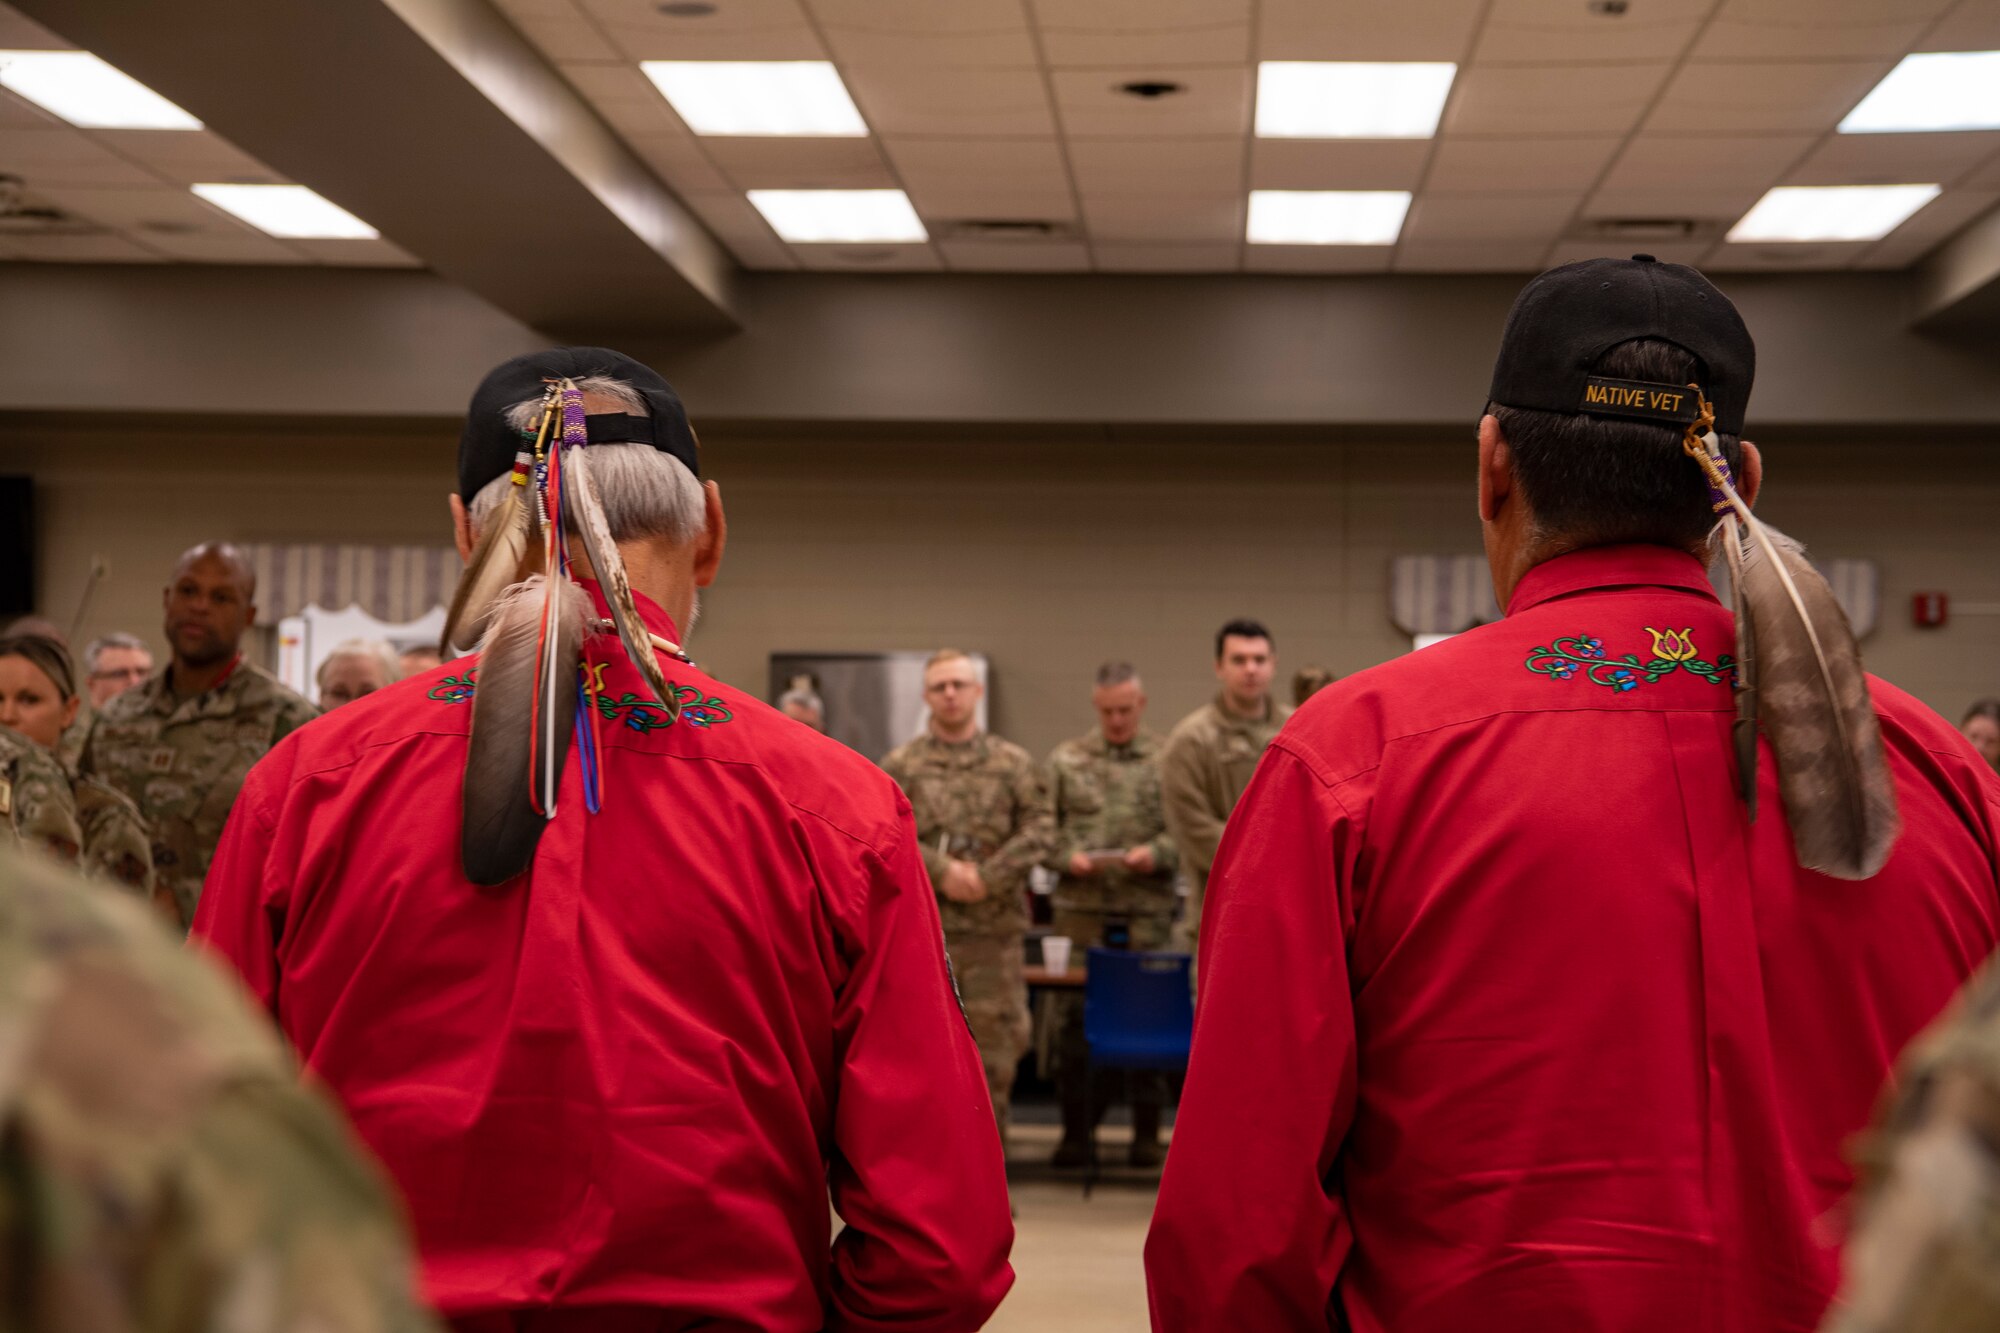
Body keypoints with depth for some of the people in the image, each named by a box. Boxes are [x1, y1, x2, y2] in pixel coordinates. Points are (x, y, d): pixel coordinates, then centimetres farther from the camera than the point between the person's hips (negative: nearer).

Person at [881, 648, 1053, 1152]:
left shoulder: (1015, 764, 7)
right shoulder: (900, 765, 5)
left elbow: (1039, 829, -1)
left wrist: (987, 877, -13)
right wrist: (941, 871, -15)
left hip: (995, 923, 1)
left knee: (999, 1035, 3)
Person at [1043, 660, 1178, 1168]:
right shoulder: (1066, 759, 9)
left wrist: (1157, 853, -16)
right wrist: (1068, 857, -10)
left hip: (1148, 914, -1)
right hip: (1080, 913, 1)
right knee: (1074, 1018, 3)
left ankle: (1147, 1132, 15)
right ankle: (1076, 1130, 14)